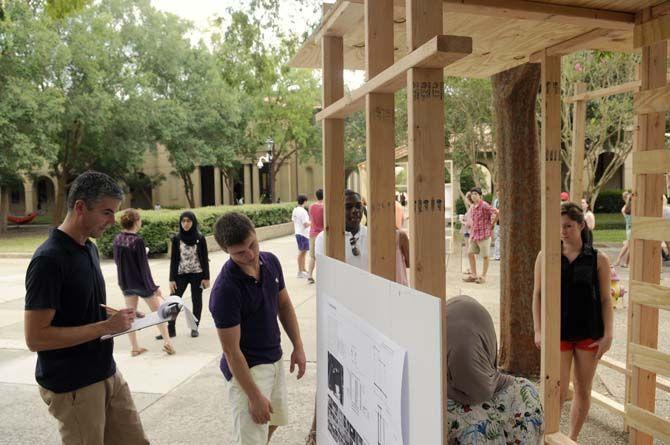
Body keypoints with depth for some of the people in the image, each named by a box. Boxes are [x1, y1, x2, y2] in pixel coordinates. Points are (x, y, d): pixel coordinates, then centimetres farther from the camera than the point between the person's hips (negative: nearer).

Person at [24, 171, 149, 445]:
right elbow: (35, 337, -22)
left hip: (107, 374, 8)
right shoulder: (49, 260, -21)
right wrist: (105, 327, -22)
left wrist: (116, 316, 0)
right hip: (72, 387, -8)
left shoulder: (89, 248, 6)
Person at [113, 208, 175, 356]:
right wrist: (153, 287, -11)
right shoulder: (137, 240, -20)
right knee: (157, 310, 10)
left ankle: (134, 347, 20)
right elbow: (144, 266, -18)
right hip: (140, 282, -5)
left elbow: (117, 260, 10)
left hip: (125, 283, 5)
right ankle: (166, 341, 7)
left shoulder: (117, 239, -2)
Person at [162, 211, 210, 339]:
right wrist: (172, 279, -4)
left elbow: (205, 259, -2)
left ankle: (195, 327, 20)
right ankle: (170, 329, 7)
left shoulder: (200, 238, -5)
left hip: (197, 274, -1)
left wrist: (206, 277, -5)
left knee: (196, 300, 7)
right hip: (181, 274, 1)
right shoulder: (176, 238, -2)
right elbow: (173, 260, 0)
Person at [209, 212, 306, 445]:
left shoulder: (270, 261, -5)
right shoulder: (225, 290, -26)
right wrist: (254, 397, -18)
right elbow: (231, 350, -21)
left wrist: (298, 347, 4)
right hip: (247, 367, -7)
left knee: (274, 420, 22)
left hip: (275, 360, 7)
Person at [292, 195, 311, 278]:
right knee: (302, 252, -1)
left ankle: (303, 270, 26)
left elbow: (293, 221, 15)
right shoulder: (303, 211, -18)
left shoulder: (295, 210, 8)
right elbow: (306, 224, -20)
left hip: (298, 233, 9)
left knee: (303, 252, 17)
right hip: (303, 234, -9)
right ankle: (300, 271, 5)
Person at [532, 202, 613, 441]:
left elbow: (606, 299, 1)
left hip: (589, 334, 1)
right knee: (558, 392, -3)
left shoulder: (598, 259, -2)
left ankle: (572, 437, 30)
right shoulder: (545, 257, -3)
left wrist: (608, 335, -3)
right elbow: (537, 295, 1)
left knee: (583, 390, 12)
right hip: (558, 332, -1)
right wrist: (538, 331, -3)